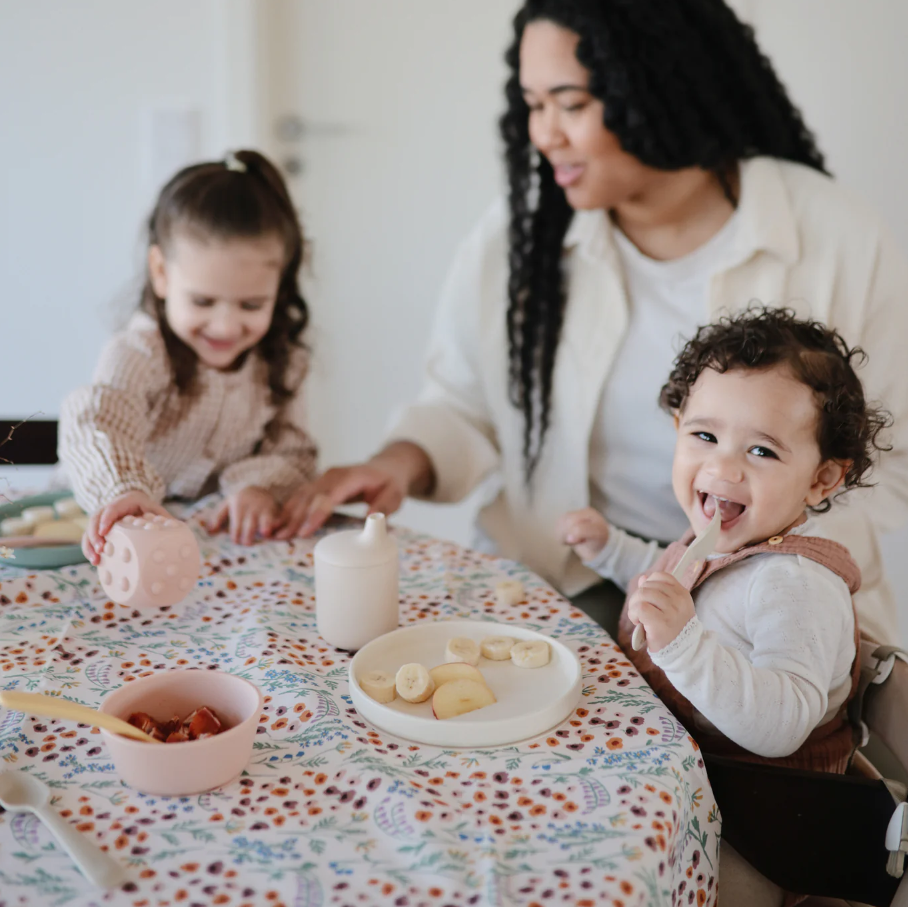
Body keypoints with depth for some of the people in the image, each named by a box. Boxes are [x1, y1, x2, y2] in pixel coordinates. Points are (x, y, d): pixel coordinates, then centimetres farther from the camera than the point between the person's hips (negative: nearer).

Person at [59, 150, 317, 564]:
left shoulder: (278, 360, -2)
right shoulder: (140, 356, -18)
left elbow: (292, 451, 1)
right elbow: (94, 421, -36)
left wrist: (260, 487, -22)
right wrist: (123, 491, -57)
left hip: (224, 537, 3)